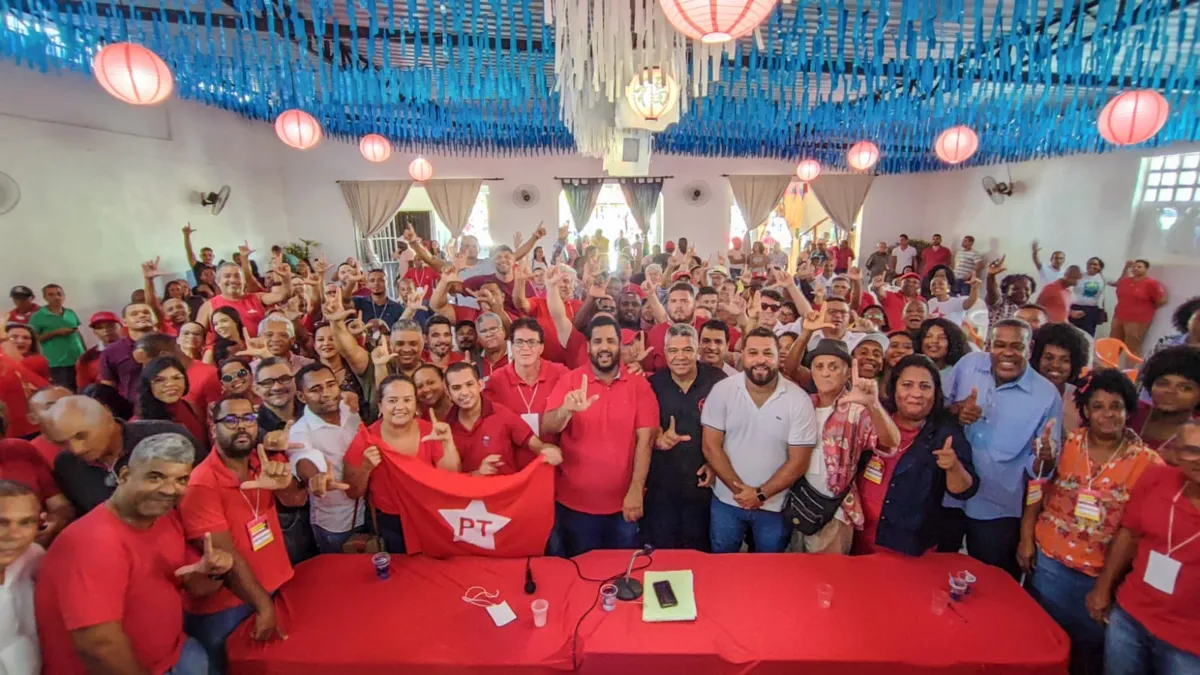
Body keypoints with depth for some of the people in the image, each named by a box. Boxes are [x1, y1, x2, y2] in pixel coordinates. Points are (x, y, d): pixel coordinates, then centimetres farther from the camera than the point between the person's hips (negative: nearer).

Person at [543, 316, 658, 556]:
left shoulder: (639, 385, -3)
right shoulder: (569, 381, -4)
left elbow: (645, 439, -7)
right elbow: (546, 429, -13)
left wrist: (636, 490, -15)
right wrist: (566, 410, -34)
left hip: (623, 502, 1)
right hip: (574, 502, 0)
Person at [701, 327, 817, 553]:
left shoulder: (799, 400, -11)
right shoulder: (721, 391, -10)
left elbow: (798, 461, -10)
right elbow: (711, 447, -8)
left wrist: (761, 494, -15)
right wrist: (739, 489, -13)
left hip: (775, 506, 0)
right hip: (727, 501, 1)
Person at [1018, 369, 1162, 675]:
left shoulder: (1147, 462, -7)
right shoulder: (1067, 443, -5)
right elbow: (1038, 492, 1)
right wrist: (1026, 538, -2)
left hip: (1102, 575, -1)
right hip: (1048, 560, 1)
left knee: (1088, 649, 17)